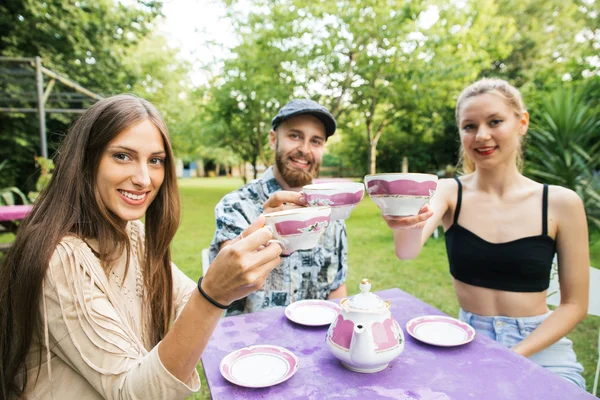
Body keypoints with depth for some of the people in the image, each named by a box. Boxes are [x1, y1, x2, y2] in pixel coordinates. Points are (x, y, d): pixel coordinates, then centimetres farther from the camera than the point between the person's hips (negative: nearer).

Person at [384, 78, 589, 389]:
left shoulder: (561, 203, -7)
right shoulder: (449, 192, -7)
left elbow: (574, 304, -1)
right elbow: (407, 251, -25)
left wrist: (512, 356, -13)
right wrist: (407, 224, -48)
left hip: (539, 346, 1)